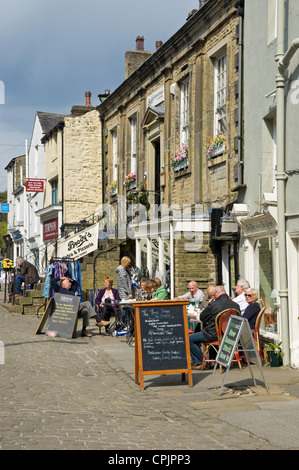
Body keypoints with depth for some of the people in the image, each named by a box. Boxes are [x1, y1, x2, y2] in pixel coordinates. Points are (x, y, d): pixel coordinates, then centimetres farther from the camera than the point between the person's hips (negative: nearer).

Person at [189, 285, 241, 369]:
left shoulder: (213, 305, -19)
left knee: (189, 339, 4)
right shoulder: (236, 305, -6)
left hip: (213, 335, -7)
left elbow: (202, 317, -4)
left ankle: (198, 362, 7)